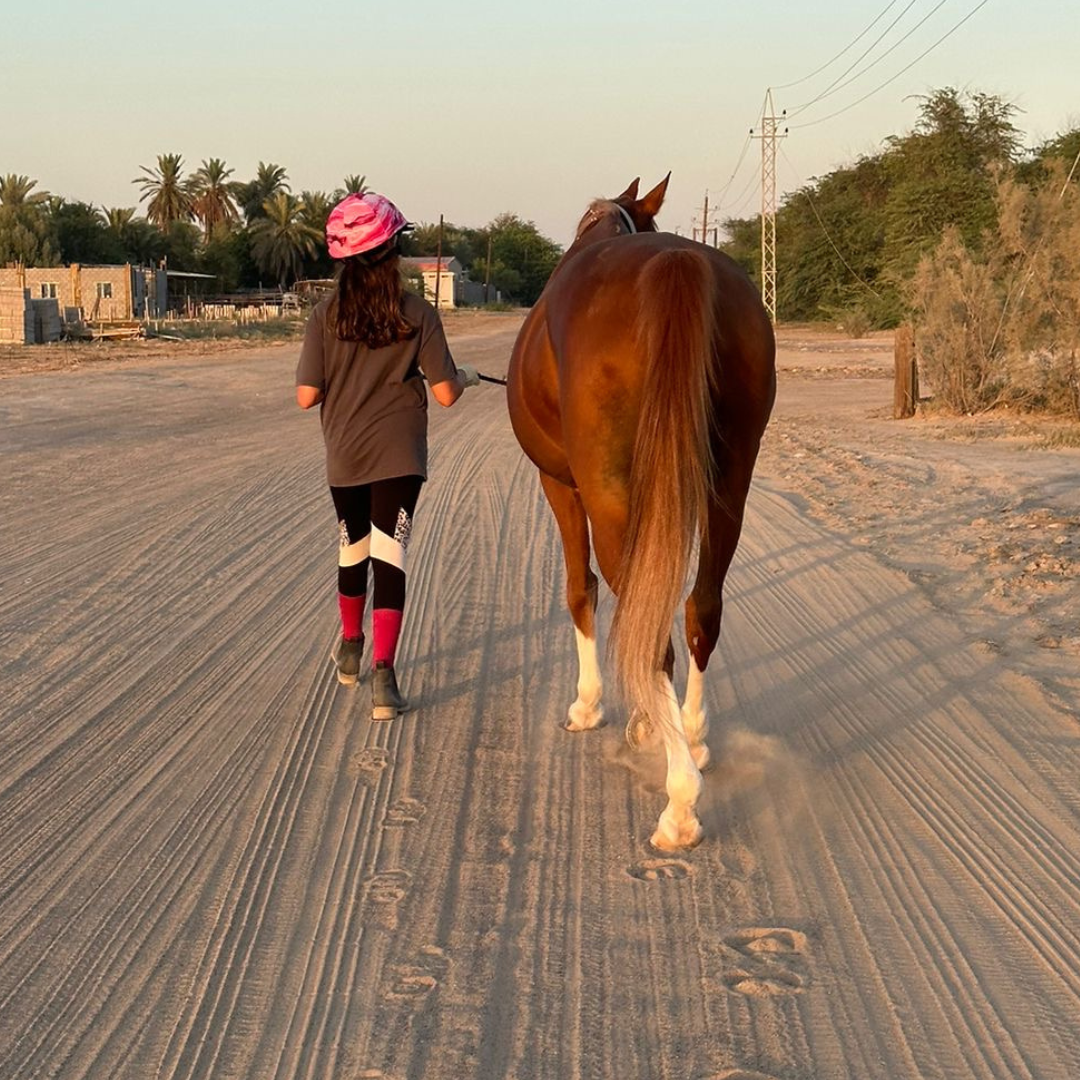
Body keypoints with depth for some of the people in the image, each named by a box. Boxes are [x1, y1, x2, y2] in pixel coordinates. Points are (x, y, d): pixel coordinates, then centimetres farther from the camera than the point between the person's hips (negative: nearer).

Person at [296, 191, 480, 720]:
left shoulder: (326, 314, -6)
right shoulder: (418, 314, -10)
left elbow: (306, 396, -7)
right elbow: (445, 394, -8)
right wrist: (467, 376, 15)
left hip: (344, 458, 2)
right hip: (399, 458, -2)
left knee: (351, 553, 21)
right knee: (389, 558, -2)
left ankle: (350, 649, 40)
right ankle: (383, 673, -13)